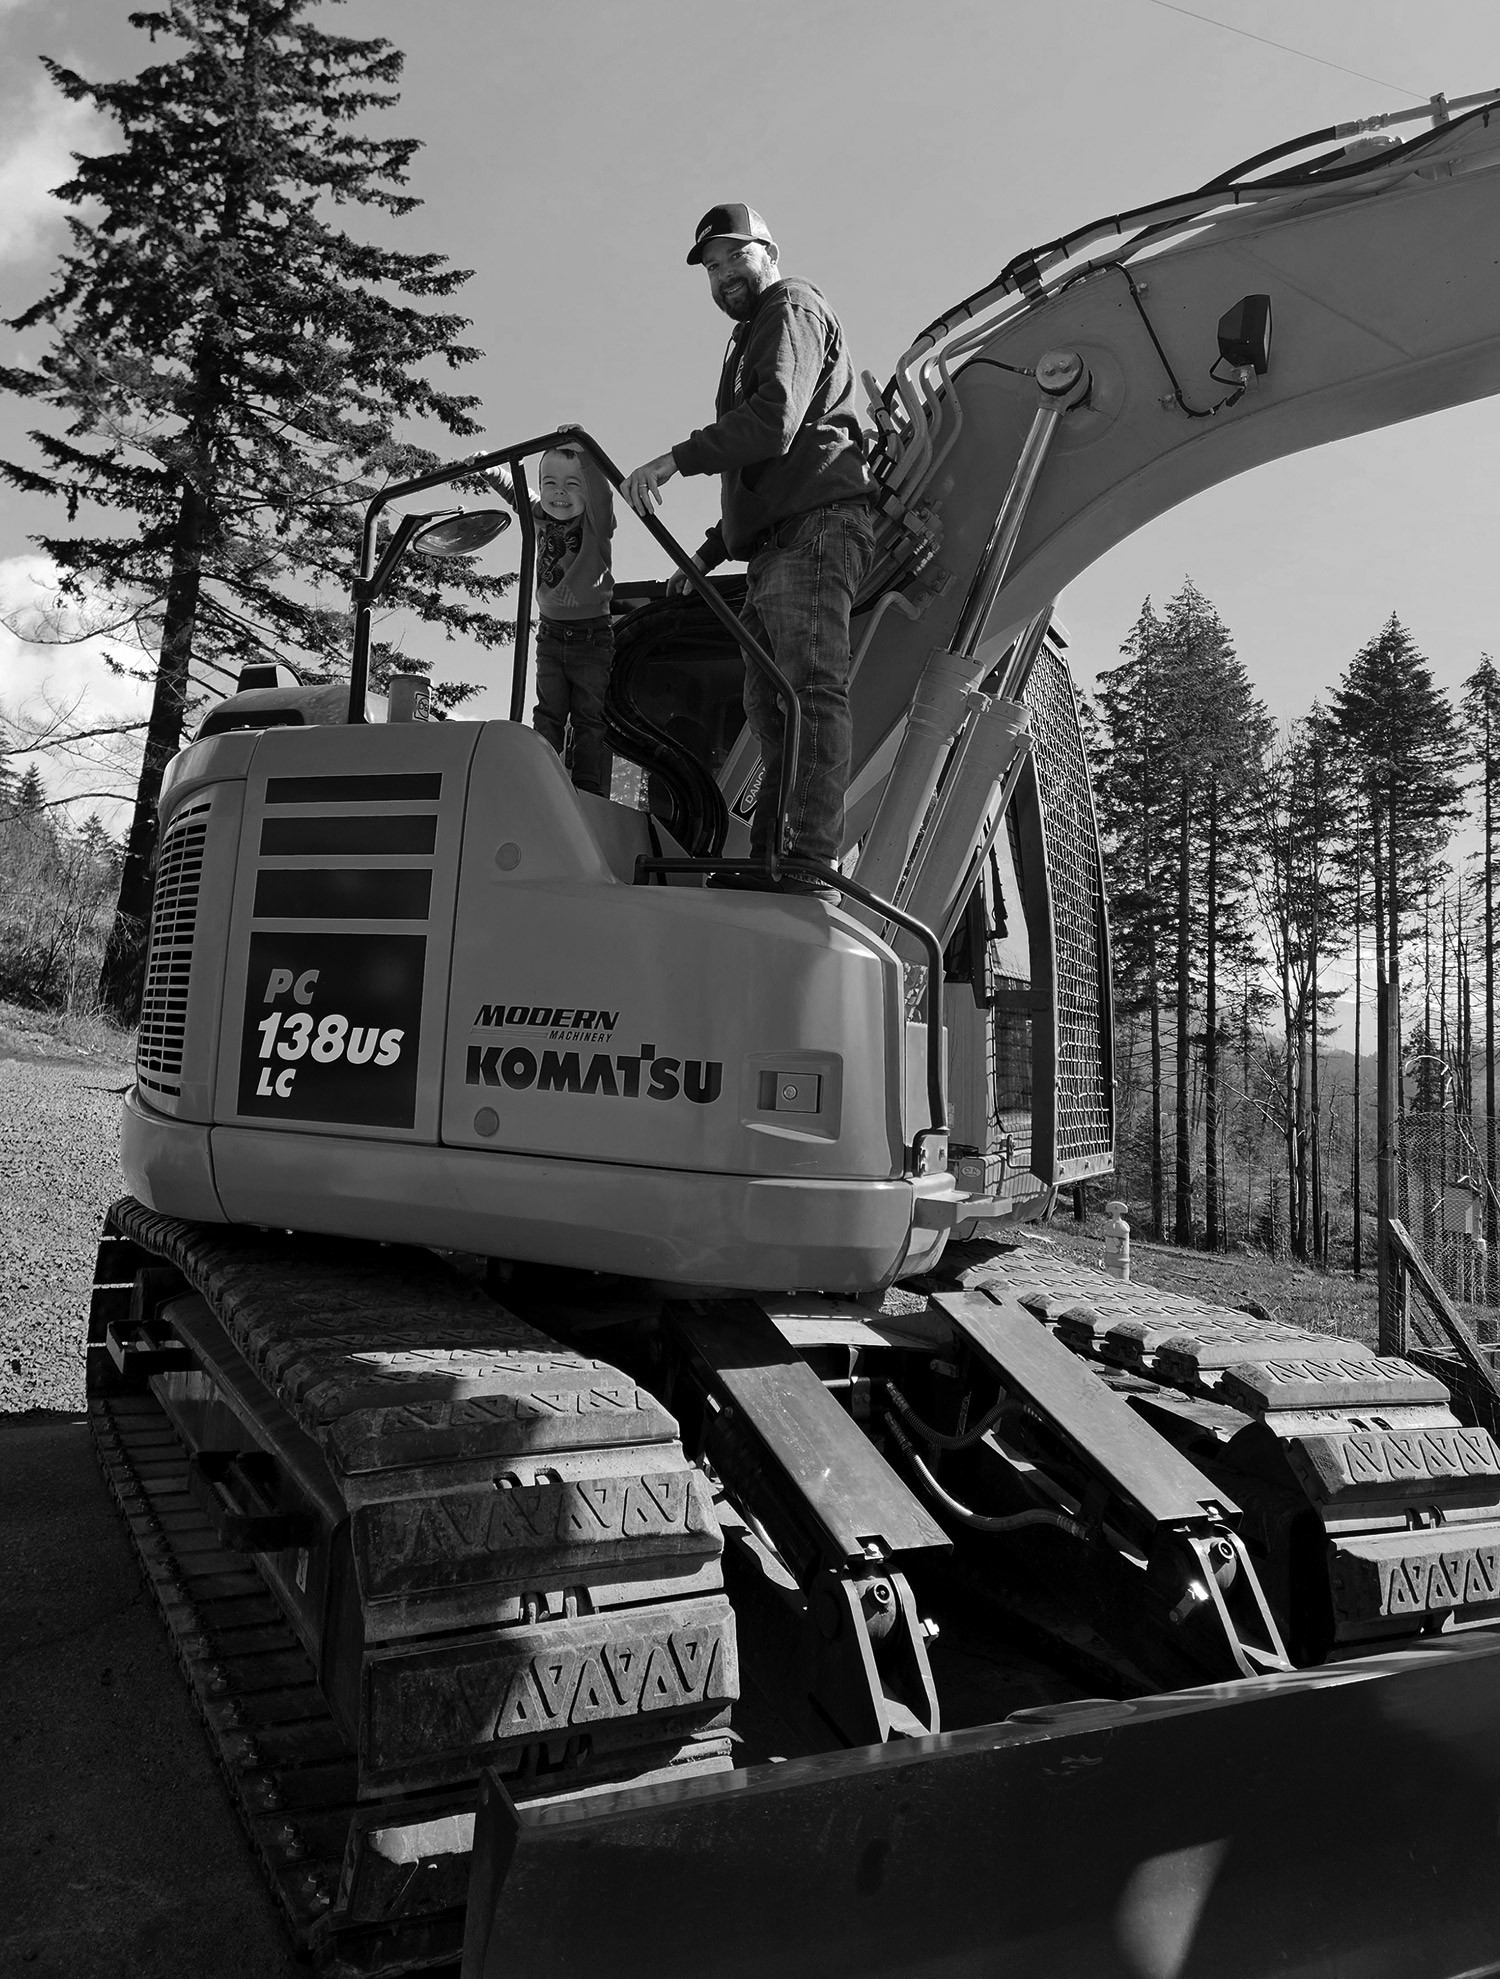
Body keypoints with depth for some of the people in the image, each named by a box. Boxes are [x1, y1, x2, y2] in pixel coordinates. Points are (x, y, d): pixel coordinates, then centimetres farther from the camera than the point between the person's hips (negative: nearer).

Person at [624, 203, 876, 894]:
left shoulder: (791, 307, 6)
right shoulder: (750, 339, 37)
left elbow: (776, 417, -15)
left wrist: (675, 460, -16)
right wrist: (710, 551, 33)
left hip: (813, 530, -11)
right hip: (777, 545, 11)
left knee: (811, 689, -22)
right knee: (768, 706, 3)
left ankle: (810, 860, -33)